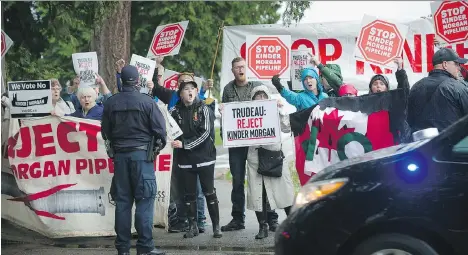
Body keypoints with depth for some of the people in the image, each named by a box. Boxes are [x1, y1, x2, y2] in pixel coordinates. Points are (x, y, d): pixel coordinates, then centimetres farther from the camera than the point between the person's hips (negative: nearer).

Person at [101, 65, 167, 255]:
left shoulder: (110, 103, 1)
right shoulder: (147, 102, -9)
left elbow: (105, 132, 7)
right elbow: (160, 129, -7)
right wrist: (160, 143, 13)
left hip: (120, 155, 4)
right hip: (141, 153, -4)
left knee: (122, 201, 8)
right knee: (144, 200, -1)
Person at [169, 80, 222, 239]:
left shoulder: (203, 109, -4)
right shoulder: (175, 111, 3)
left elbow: (205, 133, -13)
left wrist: (184, 144, -17)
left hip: (204, 158, -2)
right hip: (185, 159, 3)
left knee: (209, 192, 1)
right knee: (189, 194, 8)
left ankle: (216, 226, 7)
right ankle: (192, 226, 17)